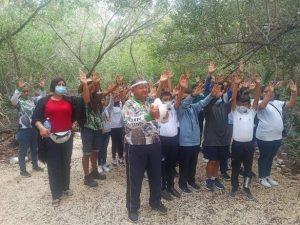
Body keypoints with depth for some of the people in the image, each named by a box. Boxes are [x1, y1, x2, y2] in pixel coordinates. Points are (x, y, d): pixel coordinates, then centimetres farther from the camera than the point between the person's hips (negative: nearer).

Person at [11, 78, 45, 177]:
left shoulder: (32, 99, 5)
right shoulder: (18, 101, -9)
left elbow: (42, 98, 1)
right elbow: (12, 100, -31)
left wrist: (42, 88, -16)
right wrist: (19, 88, -40)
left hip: (34, 128, 5)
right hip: (23, 130, -5)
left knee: (34, 149, 18)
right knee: (23, 150, 5)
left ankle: (35, 165, 35)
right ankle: (23, 170, 15)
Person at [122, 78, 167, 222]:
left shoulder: (152, 103, 8)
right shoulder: (129, 104, -10)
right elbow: (130, 123, -27)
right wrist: (148, 116, -39)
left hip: (154, 145, 6)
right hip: (136, 147, -5)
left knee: (156, 176, 17)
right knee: (135, 179, 8)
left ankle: (155, 202, 39)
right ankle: (133, 208, 27)